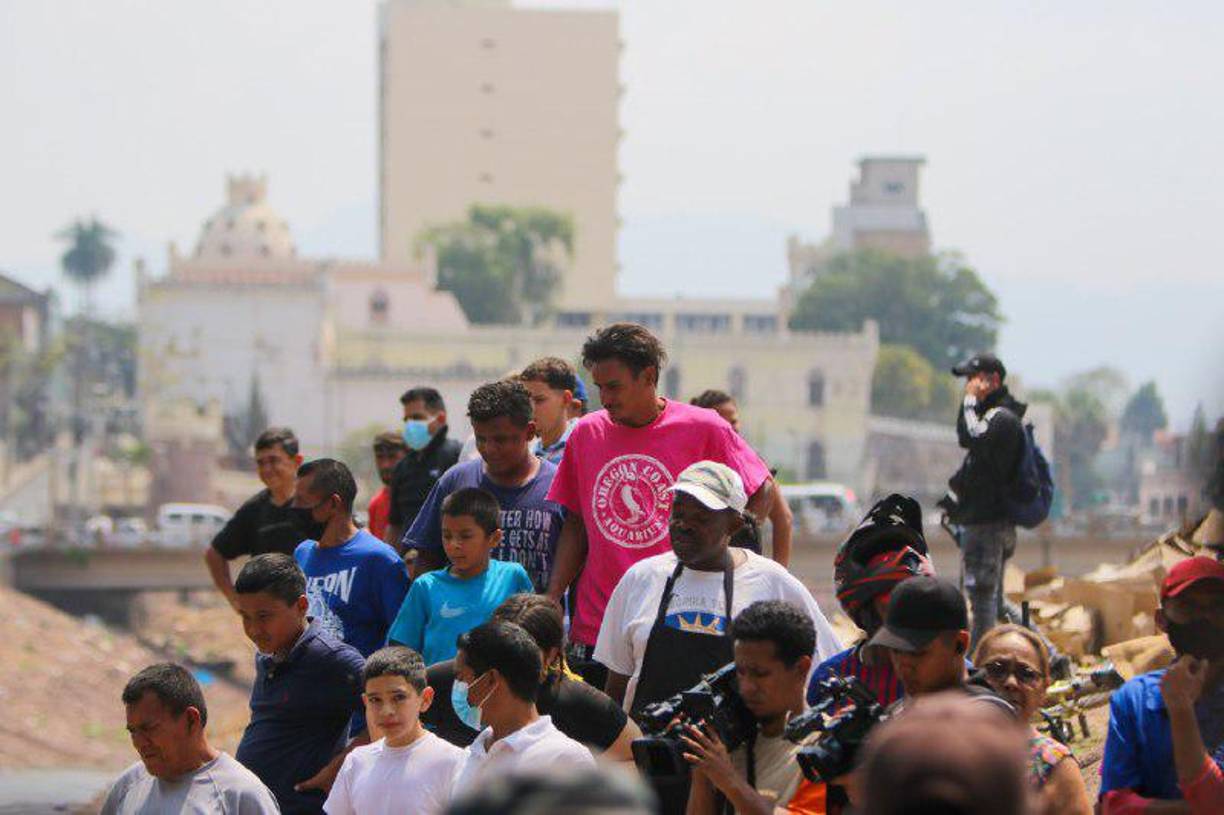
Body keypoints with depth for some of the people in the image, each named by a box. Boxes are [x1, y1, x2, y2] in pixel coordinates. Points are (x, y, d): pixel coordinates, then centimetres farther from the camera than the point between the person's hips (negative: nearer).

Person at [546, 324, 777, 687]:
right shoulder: (587, 433, 7)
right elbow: (575, 525, 13)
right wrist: (551, 602, 4)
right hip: (595, 630, 3)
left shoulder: (703, 429, -3)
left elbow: (762, 493, 7)